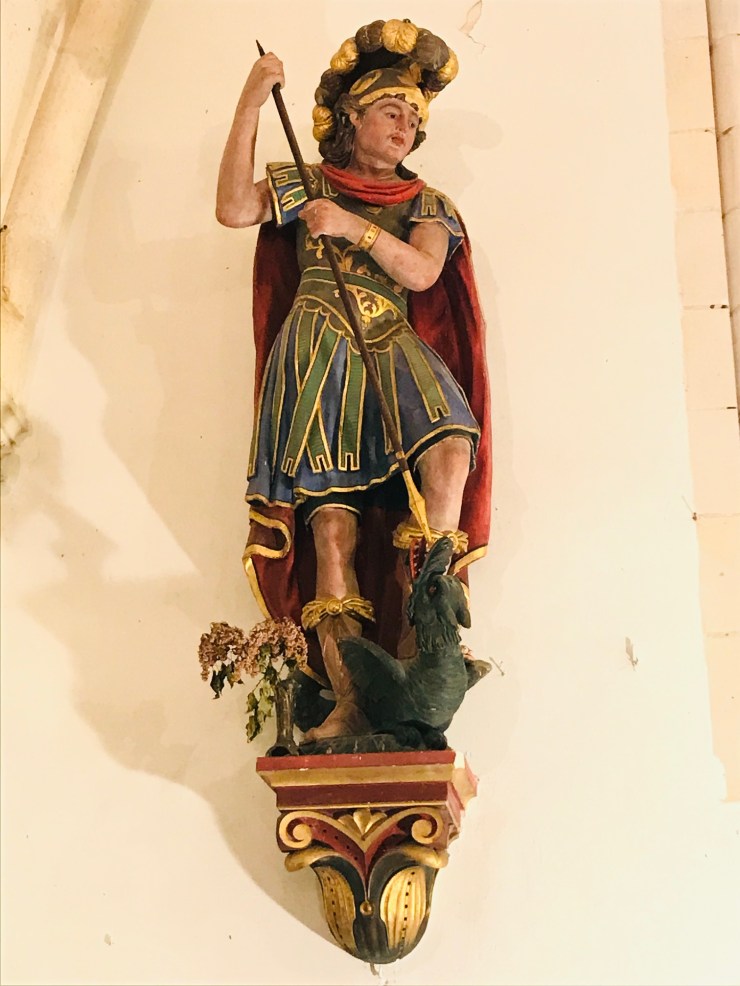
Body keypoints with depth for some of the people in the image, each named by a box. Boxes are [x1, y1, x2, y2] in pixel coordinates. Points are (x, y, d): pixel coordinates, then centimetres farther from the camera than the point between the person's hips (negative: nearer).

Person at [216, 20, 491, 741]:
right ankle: (350, 702, -23)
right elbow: (233, 209, -1)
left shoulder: (425, 204, 21)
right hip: (318, 354, -2)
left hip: (393, 350, 2)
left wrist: (353, 226, -6)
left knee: (450, 450, -31)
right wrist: (250, 106, -3)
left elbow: (421, 272, 2)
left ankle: (419, 643, -28)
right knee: (333, 527, -16)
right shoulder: (305, 185, 17)